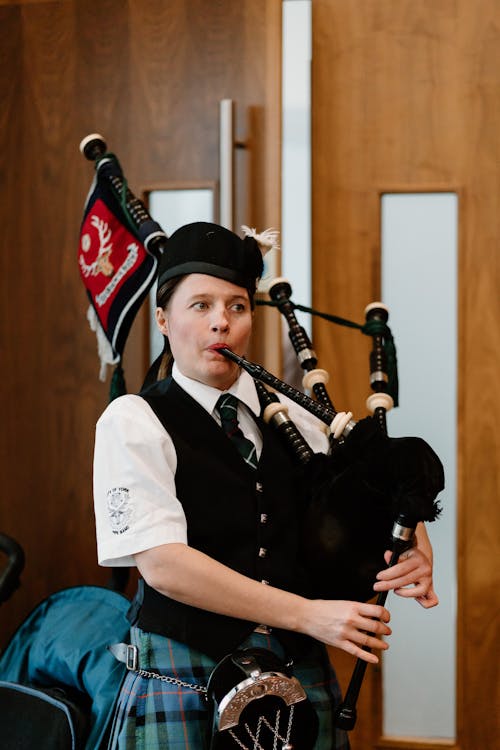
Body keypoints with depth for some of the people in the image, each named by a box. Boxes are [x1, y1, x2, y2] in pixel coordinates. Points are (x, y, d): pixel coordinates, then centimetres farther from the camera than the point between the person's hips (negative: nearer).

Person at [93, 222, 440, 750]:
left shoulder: (285, 418, 9)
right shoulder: (132, 422, -6)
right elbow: (162, 564, -17)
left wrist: (416, 551, -5)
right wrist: (307, 615, -19)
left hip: (299, 672, 5)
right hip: (184, 681, -4)